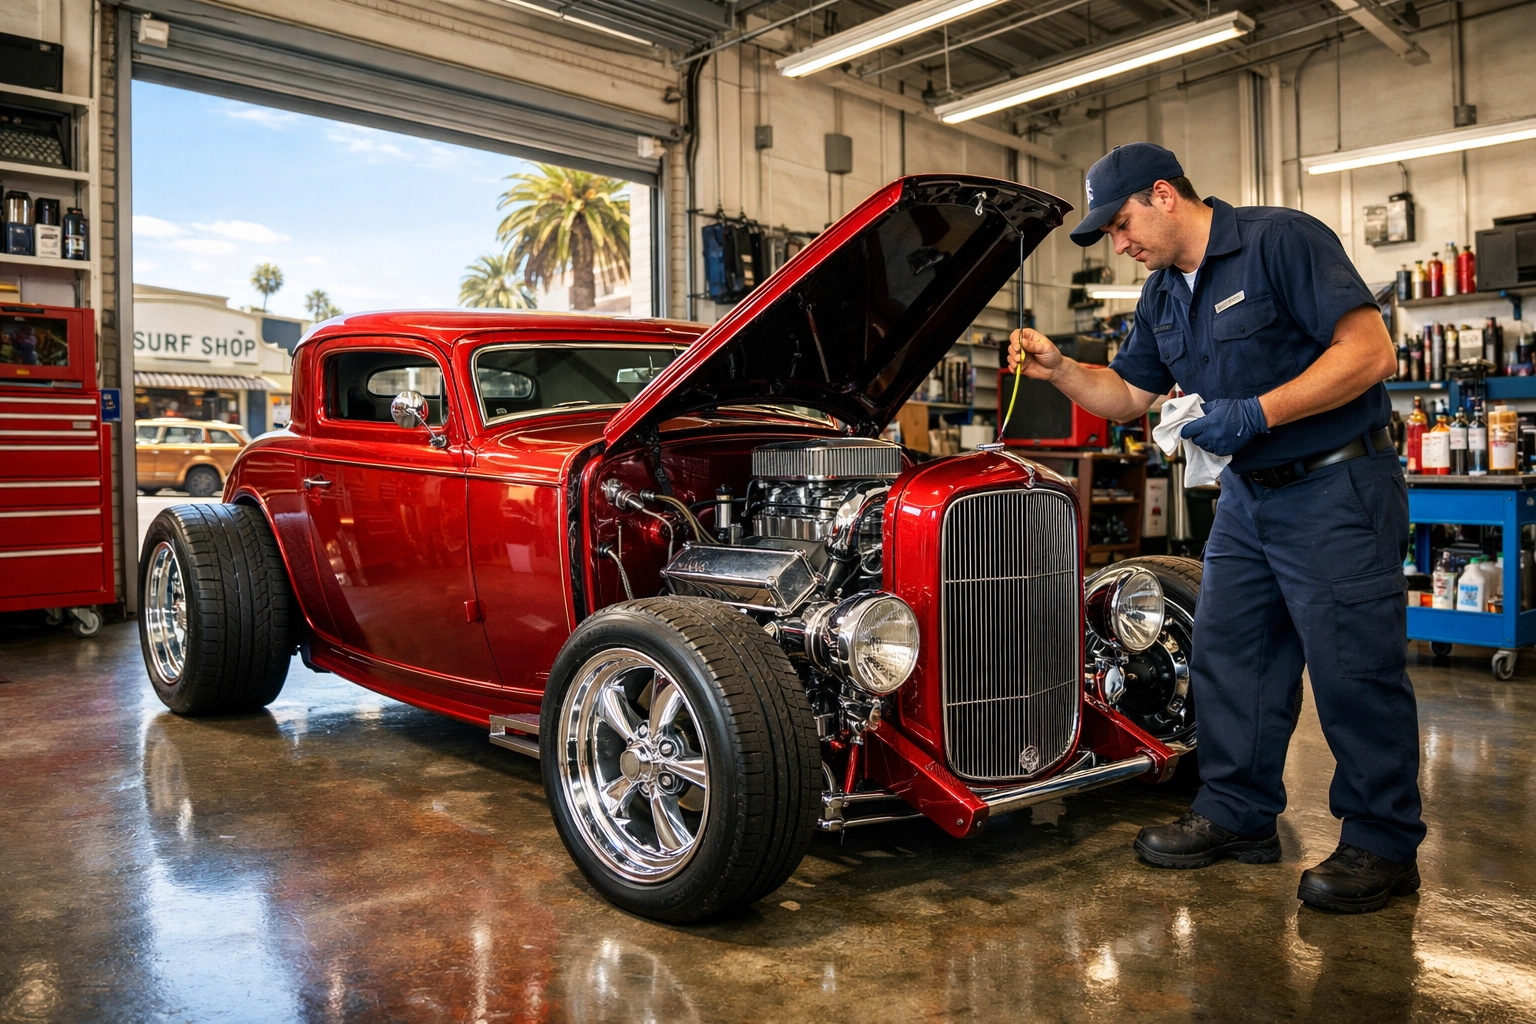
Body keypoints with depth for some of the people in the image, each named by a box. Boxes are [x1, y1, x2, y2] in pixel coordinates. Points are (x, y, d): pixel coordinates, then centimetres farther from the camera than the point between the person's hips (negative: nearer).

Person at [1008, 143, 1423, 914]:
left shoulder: (1281, 241, -14)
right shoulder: (1163, 295, 11)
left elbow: (1370, 351, -20)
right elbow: (1127, 393, 19)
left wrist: (1255, 413, -25)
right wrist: (1058, 370, 1)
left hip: (1337, 487, -8)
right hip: (1248, 494, 8)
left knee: (1353, 667, -3)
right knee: (1227, 654, 10)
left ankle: (1382, 845, 11)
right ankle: (1238, 815, 23)